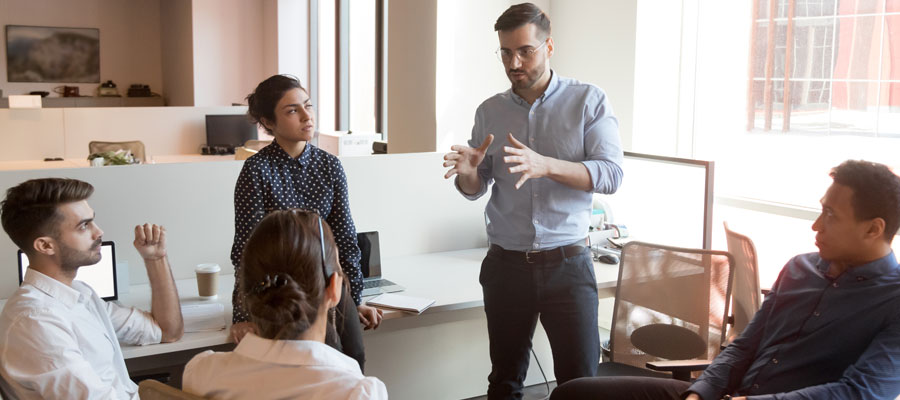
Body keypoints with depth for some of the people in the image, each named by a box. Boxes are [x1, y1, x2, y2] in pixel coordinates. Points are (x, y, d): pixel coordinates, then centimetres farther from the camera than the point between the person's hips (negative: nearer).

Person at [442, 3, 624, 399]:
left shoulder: (589, 101, -3)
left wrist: (545, 165, -27)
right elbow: (475, 189, 10)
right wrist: (466, 172, -14)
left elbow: (611, 174, -12)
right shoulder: (489, 112, 7)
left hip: (567, 263, -2)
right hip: (506, 264, 3)